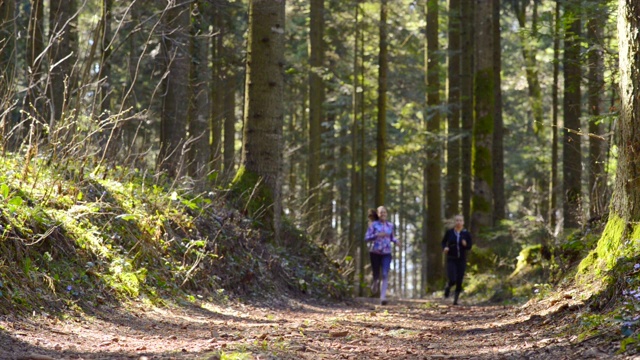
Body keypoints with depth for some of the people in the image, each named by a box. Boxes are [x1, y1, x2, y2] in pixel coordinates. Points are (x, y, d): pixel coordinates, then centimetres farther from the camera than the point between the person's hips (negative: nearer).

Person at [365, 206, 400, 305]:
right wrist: (377, 235, -19)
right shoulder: (373, 225, -2)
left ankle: (383, 297, -22)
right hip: (375, 252, -1)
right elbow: (366, 238, -5)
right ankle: (375, 283, 46)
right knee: (376, 275, 8)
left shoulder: (390, 225, 8)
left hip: (386, 253, 1)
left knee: (385, 275, -15)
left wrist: (396, 241, 2)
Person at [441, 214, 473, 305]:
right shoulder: (449, 232, -2)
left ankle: (456, 299, 17)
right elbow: (443, 242, 11)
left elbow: (470, 247, 4)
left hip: (462, 260, 1)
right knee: (452, 280, -14)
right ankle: (448, 287, 22)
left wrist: (466, 245, -18)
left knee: (459, 282, 0)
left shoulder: (466, 233, -1)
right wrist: (444, 248, -9)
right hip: (451, 260, -1)